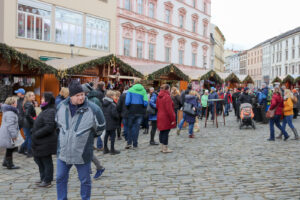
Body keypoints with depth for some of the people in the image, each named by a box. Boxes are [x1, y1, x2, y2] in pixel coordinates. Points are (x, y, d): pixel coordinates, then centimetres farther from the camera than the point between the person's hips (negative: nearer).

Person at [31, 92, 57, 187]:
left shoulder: (50, 112, -20)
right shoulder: (45, 111, 13)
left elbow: (49, 127, -28)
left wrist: (37, 134, -22)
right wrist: (34, 132, 11)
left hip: (46, 143, -11)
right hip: (40, 142, 11)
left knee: (46, 161, 2)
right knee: (38, 159, 20)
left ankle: (47, 180, 14)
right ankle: (43, 178, 33)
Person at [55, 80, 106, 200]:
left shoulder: (93, 109, -16)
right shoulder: (61, 106, -4)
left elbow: (100, 128, -1)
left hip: (82, 153, -3)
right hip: (63, 152, 3)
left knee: (85, 181, 12)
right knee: (60, 179, 15)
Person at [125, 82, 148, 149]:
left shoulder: (130, 90, -1)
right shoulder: (143, 91, 1)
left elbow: (127, 102, -10)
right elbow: (145, 103, -9)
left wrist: (129, 107, 9)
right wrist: (143, 109, 9)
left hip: (132, 111, -1)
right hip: (140, 112, 1)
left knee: (130, 127, 14)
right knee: (137, 127, 8)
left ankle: (129, 143, 8)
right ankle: (135, 145, 11)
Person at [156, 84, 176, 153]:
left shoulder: (159, 96, 8)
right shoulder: (167, 97, -17)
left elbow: (157, 106, 17)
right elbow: (169, 109, -19)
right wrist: (172, 119, -15)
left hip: (160, 117, 8)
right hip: (166, 118, -8)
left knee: (161, 132, 14)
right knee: (166, 132, -2)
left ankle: (162, 147, 23)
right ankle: (165, 148, 5)